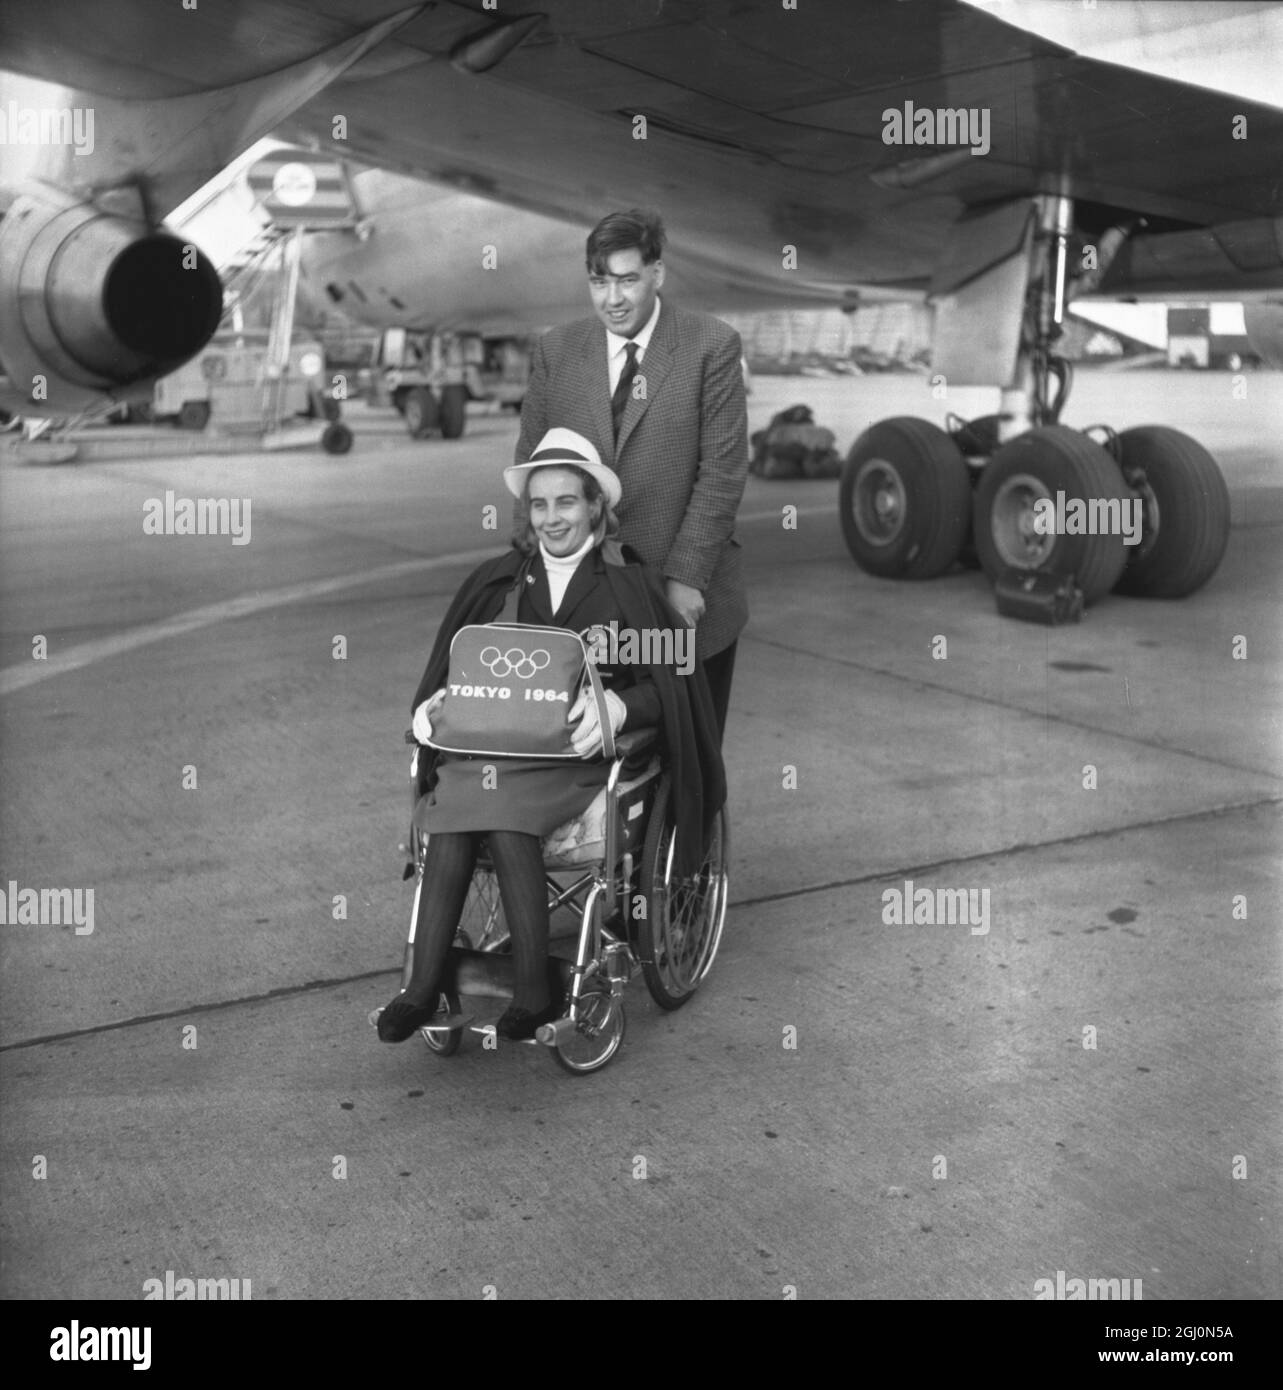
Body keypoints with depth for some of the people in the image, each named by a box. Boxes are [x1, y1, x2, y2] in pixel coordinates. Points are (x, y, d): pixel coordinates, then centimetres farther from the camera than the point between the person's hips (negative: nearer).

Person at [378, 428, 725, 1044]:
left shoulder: (629, 586, 9)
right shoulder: (497, 580, 19)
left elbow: (668, 687, 1)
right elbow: (450, 670, 18)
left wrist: (617, 705, -19)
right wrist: (435, 701, -4)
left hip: (578, 751, -3)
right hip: (492, 740, 3)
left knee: (499, 805, -33)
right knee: (452, 810, -30)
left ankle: (533, 994, -27)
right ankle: (423, 987, -29)